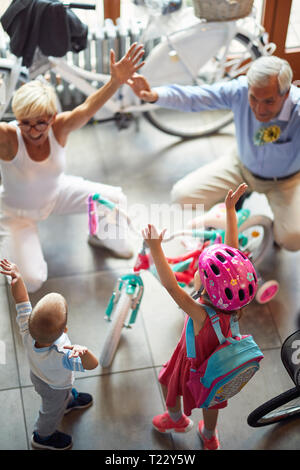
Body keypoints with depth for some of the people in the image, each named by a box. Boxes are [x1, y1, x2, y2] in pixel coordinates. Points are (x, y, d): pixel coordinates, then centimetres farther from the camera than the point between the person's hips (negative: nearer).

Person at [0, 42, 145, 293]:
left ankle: (103, 237, 29)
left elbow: (86, 109, -44)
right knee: (32, 280, -14)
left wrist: (116, 81, -62)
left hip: (56, 192, 4)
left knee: (115, 199, -3)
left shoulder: (59, 127, -26)